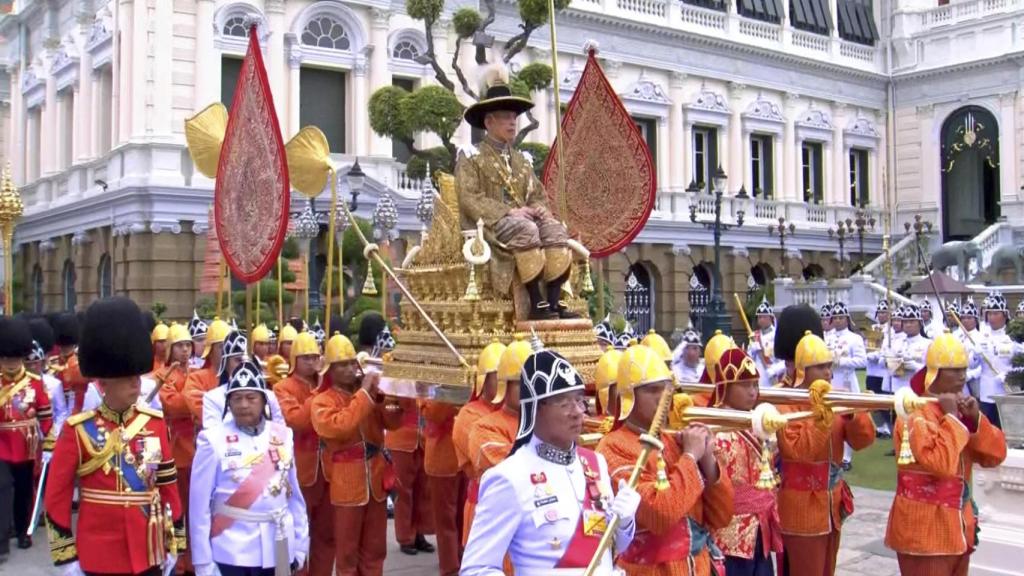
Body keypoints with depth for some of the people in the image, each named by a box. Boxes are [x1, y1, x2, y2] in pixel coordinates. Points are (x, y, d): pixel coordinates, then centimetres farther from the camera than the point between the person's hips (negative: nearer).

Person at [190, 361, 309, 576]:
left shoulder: (283, 436, 3)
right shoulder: (213, 440, -8)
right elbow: (200, 505, -6)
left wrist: (300, 545, 9)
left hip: (278, 551, 4)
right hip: (231, 553, -3)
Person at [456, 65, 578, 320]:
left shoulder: (521, 159, 23)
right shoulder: (471, 156, 4)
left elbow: (538, 194, 20)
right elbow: (469, 199, -9)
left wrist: (539, 208, -5)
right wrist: (508, 211, -19)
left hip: (522, 218, 6)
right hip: (490, 222, -6)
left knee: (555, 229, -25)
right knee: (525, 230, -36)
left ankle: (553, 302, -28)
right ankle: (537, 303, -33)